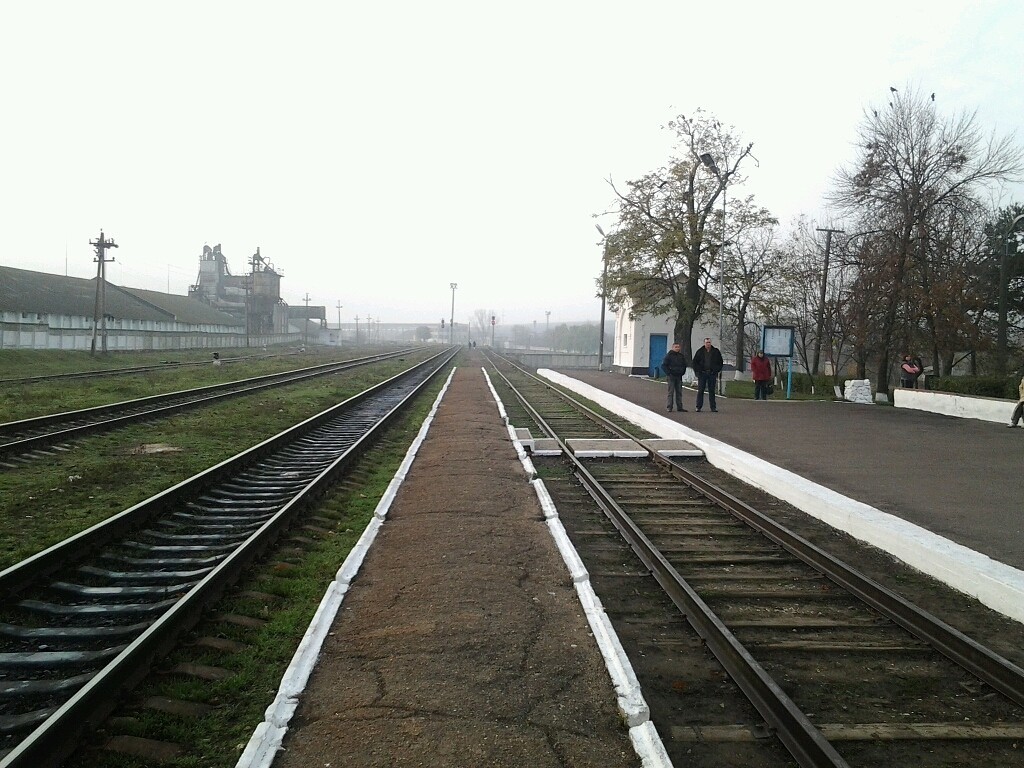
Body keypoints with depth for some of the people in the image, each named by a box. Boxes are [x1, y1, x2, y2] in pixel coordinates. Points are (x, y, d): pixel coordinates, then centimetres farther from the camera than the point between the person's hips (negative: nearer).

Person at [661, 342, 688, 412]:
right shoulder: (669, 356, -5)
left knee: (679, 392, 7)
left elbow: (684, 365, 23)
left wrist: (682, 372, 10)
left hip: (679, 377, 5)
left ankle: (679, 407, 11)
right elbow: (663, 365, -6)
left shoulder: (682, 356, 11)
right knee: (671, 392, -5)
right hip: (671, 376, -5)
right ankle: (669, 407, -3)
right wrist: (668, 373, -12)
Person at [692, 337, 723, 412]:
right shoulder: (700, 352, 4)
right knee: (700, 391, 0)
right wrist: (697, 371, -2)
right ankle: (698, 407, 5)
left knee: (712, 391, 4)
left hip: (712, 374, 1)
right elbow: (695, 362, 8)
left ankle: (713, 407, 7)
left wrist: (717, 370, 2)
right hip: (702, 373, -1)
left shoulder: (716, 351, 7)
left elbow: (720, 362, 13)